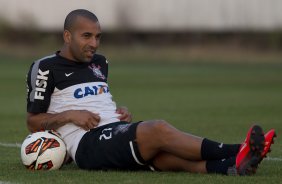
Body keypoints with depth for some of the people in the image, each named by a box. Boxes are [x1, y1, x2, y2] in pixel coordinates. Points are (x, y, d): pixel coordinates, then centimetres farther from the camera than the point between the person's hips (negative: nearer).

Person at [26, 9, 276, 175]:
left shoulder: (99, 63, 24)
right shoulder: (46, 68, 3)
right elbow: (33, 122, 5)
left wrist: (123, 112, 12)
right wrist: (70, 115, -10)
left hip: (117, 136, 6)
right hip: (87, 144, -6)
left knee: (168, 155, -27)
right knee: (158, 129, -31)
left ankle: (232, 165, -54)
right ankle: (234, 152, -41)